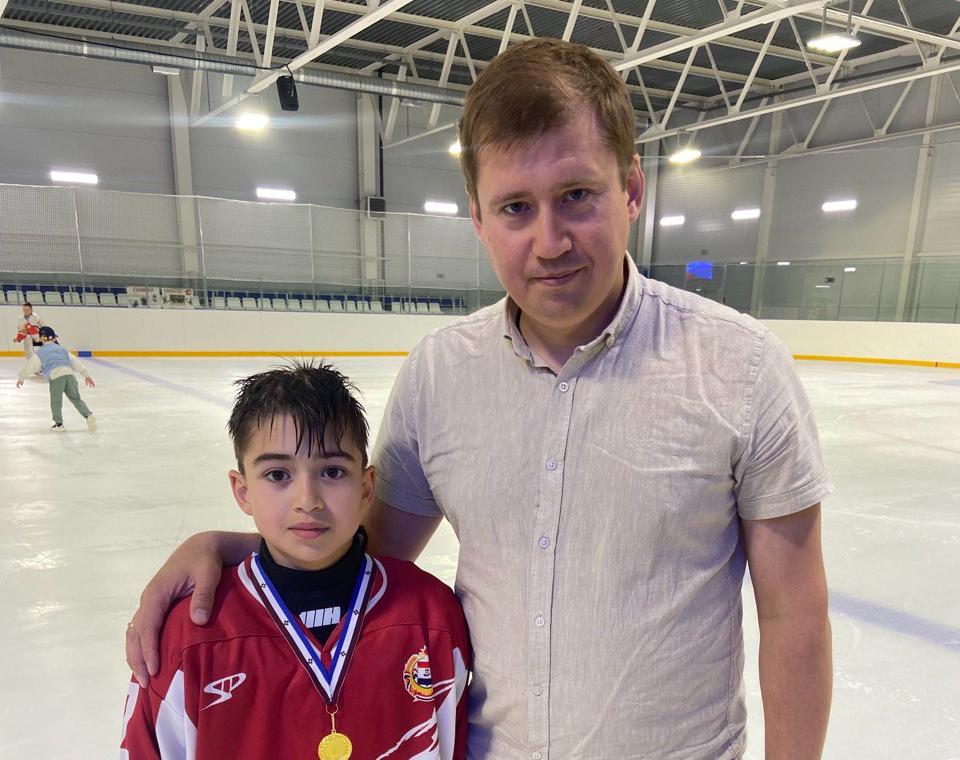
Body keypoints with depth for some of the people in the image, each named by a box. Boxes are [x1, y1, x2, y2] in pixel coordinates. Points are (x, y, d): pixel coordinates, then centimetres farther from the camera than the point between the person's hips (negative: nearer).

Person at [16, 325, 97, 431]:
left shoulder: (40, 352, 17)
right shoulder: (62, 349, 28)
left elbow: (30, 366, 18)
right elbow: (75, 362, 25)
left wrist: (21, 378, 32)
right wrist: (86, 375, 26)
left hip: (56, 376, -3)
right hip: (70, 374, 4)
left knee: (56, 402, 12)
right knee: (76, 399, 7)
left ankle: (58, 424, 17)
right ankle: (88, 415, -13)